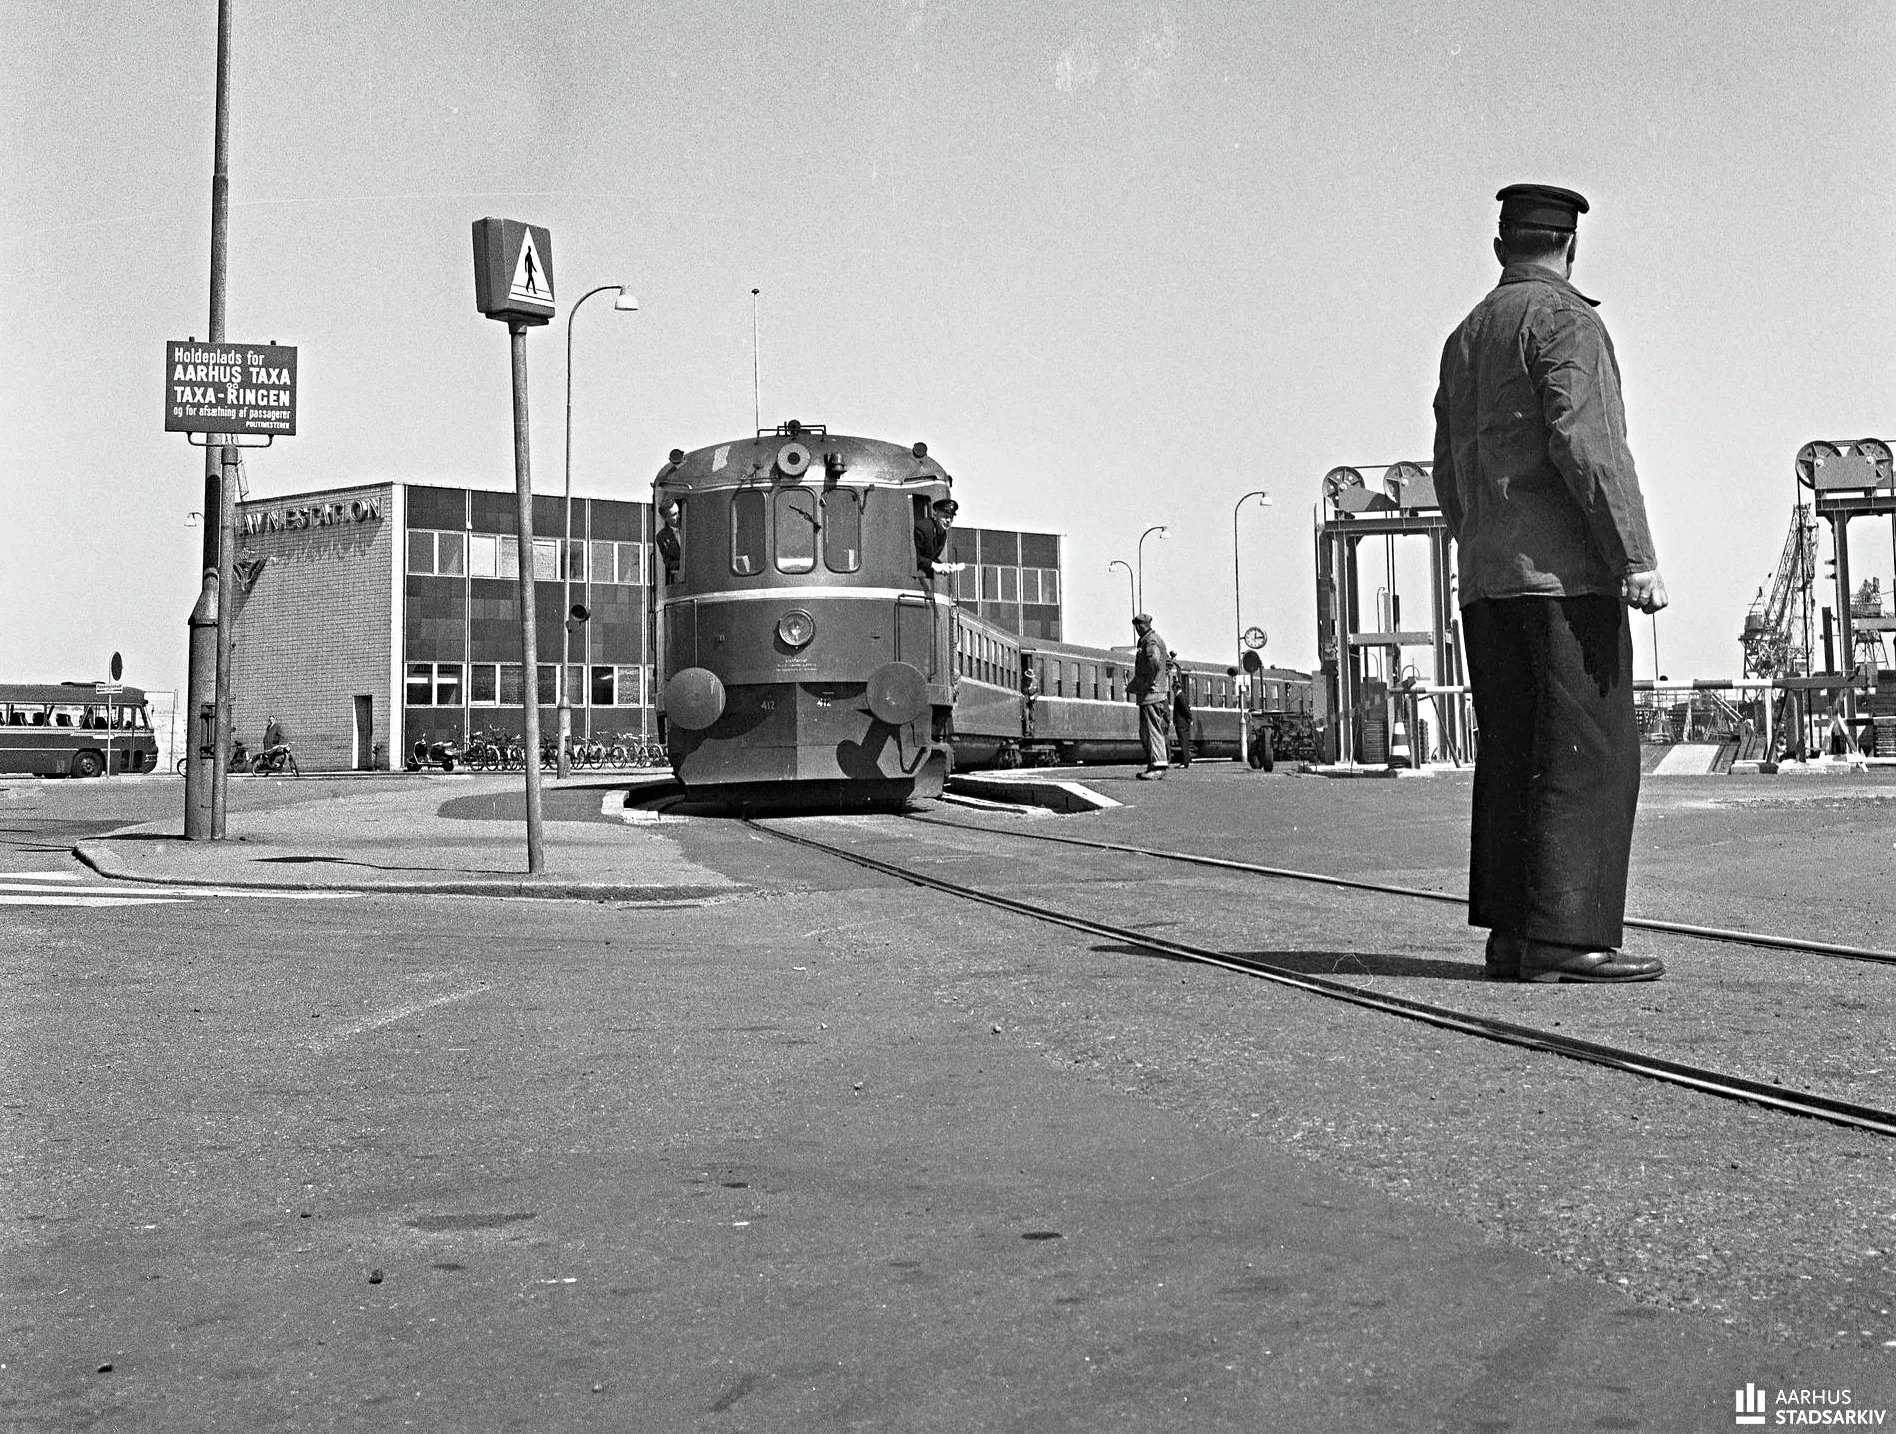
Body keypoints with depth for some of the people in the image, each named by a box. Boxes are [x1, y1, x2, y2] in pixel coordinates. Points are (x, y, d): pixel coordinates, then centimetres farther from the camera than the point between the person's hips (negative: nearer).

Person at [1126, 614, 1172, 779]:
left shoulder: (1151, 641, -12)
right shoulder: (1146, 641, 21)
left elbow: (1155, 662, -30)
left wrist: (1150, 683, -23)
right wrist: (1132, 685, 31)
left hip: (1152, 693, -10)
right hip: (1147, 695, 10)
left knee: (1153, 730, -11)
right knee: (1145, 732, 12)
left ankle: (1158, 767, -13)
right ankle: (1153, 765, 15)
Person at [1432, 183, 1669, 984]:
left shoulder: (1465, 338, 20)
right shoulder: (1563, 318, -3)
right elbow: (1585, 440, -16)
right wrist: (1635, 556, -18)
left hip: (1487, 580, 8)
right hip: (1566, 570, -8)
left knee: (1512, 756, 6)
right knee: (1590, 753, -8)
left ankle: (1511, 933, 6)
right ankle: (1567, 938, -12)